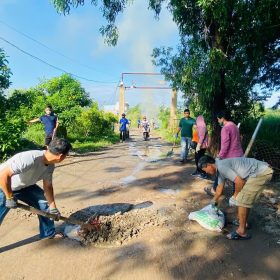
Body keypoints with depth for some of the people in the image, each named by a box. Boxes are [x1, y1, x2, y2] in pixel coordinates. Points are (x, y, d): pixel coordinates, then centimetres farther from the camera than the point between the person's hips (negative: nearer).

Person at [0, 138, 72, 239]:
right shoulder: (30, 159, -40)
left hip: (23, 186, 7)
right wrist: (10, 197, -25)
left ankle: (48, 232, 21)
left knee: (44, 201, 4)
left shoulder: (50, 165, -13)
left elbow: (48, 186, -1)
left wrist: (53, 208, 3)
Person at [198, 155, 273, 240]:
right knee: (245, 199, 21)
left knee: (241, 200, -6)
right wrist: (214, 201, 41)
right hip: (261, 171, 10)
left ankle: (242, 232, 4)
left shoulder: (221, 166, -17)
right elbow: (220, 187, 28)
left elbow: (239, 182, -19)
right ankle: (243, 222, 35)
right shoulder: (220, 167, 14)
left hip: (261, 173, -10)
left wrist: (235, 195, 0)